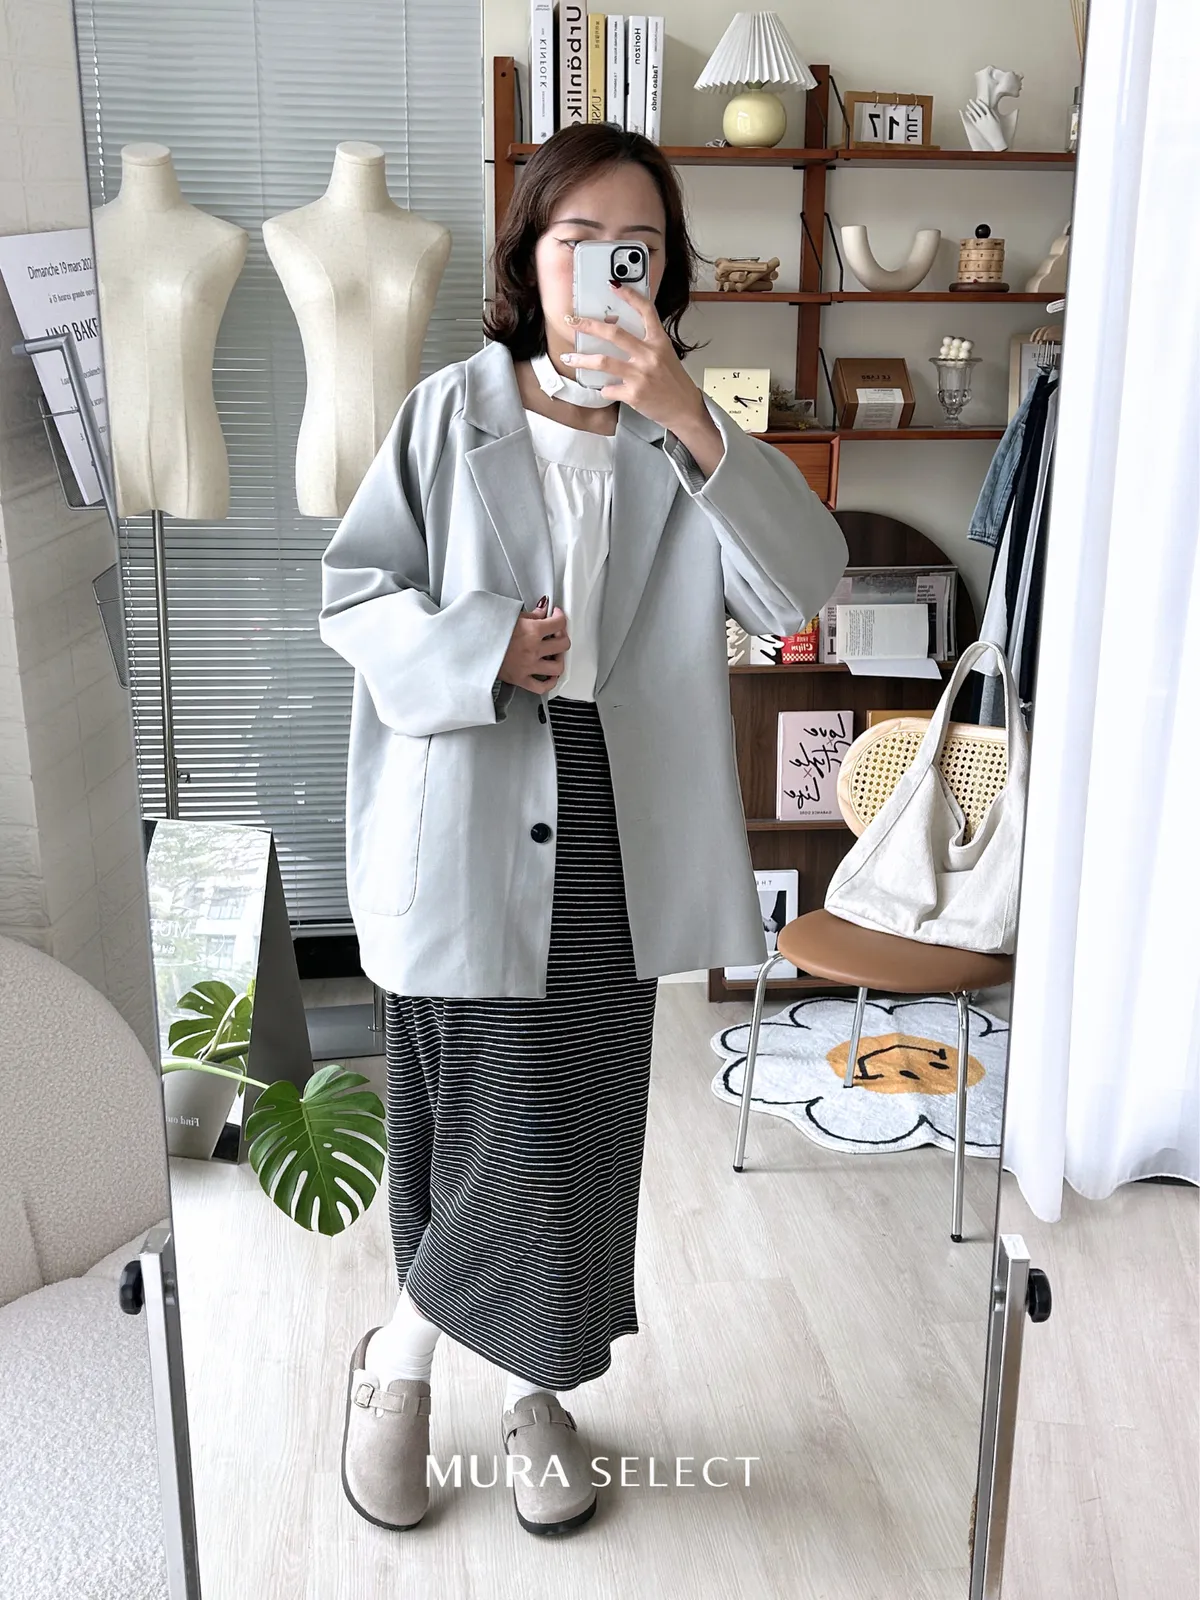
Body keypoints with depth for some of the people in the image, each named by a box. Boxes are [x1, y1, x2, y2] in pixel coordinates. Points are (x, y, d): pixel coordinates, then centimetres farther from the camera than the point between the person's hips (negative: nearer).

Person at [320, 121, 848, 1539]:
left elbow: (801, 588, -9)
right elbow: (350, 591, 2)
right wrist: (480, 647, -16)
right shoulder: (452, 413, 0)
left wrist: (693, 424, -20)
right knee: (490, 1126, 2)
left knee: (578, 1128, 10)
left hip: (614, 834, 3)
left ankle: (537, 1389, 33)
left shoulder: (685, 437, 5)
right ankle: (397, 1357, 30)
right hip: (471, 828, -2)